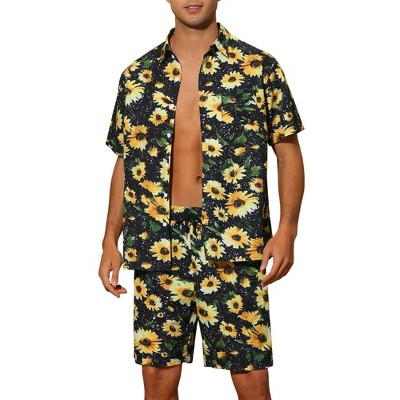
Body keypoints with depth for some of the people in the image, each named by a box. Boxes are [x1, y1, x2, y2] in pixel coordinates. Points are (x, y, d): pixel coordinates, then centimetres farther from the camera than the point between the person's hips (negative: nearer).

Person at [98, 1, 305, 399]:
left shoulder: (259, 67, 4)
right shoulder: (137, 75, 11)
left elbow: (288, 153, 4)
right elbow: (124, 162, 15)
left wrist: (287, 230, -8)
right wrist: (110, 241, 8)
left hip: (234, 245, -2)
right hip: (157, 244, 3)